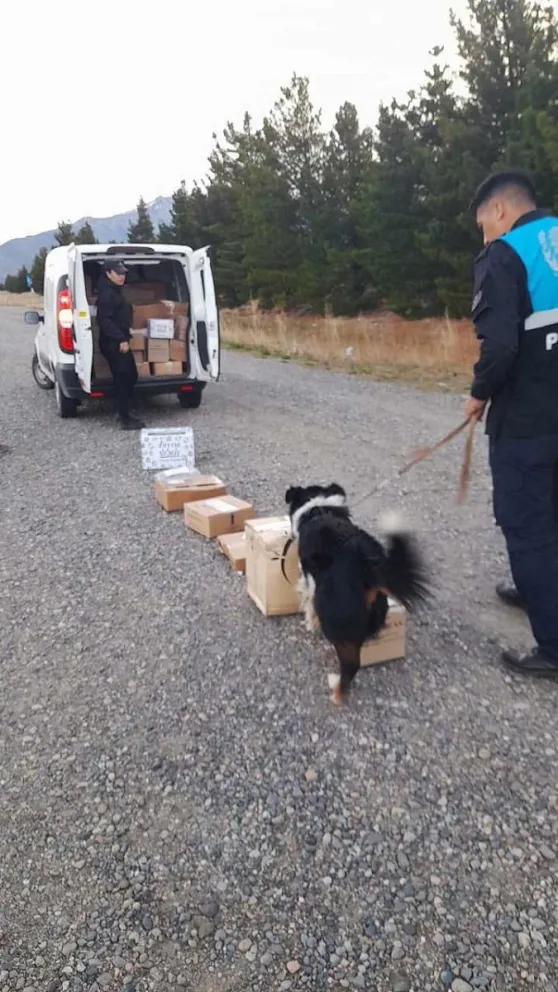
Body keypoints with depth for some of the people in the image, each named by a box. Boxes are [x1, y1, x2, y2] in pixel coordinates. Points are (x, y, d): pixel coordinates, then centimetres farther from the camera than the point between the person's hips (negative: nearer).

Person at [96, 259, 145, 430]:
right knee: (122, 378, -8)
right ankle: (125, 419, -4)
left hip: (120, 342, 10)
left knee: (130, 376, 16)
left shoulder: (115, 291, 18)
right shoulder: (106, 294, -15)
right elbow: (104, 320, -23)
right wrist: (121, 339, -26)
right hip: (113, 344, -10)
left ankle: (125, 413, 25)